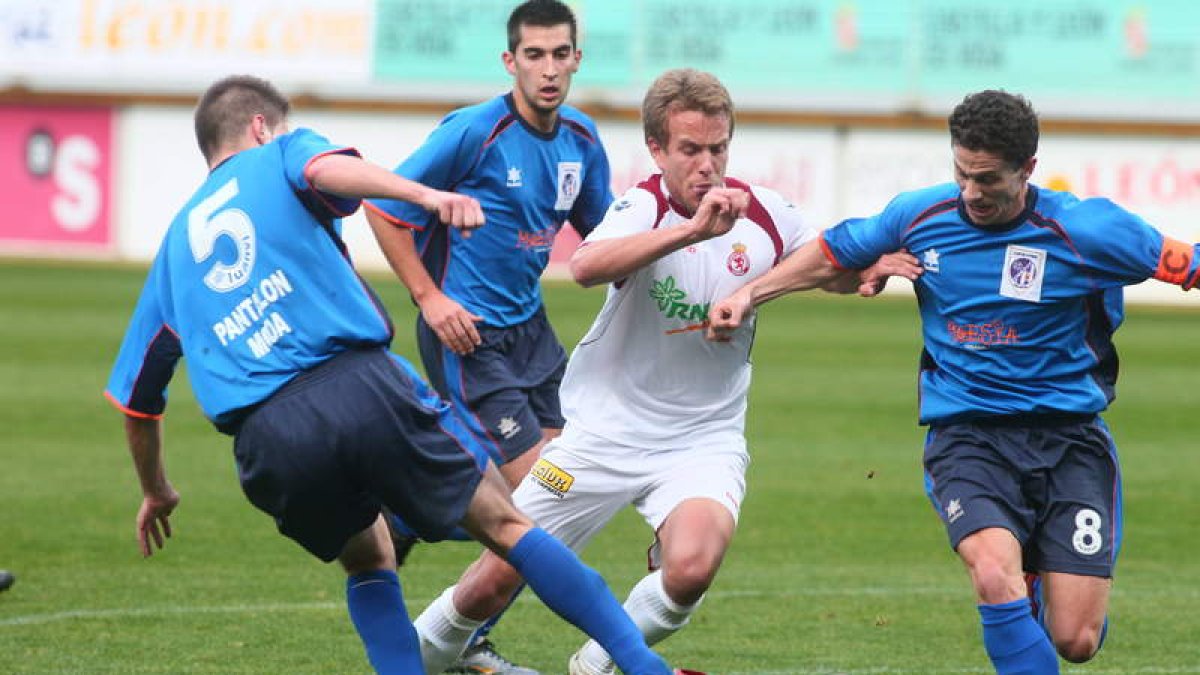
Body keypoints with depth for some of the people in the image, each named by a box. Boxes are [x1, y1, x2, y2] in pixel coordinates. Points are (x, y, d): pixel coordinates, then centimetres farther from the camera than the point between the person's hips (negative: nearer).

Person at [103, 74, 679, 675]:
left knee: (367, 560, 28)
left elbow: (136, 396, 29)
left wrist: (156, 491, 45)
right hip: (361, 384, -3)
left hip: (264, 441, 3)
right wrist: (426, 195, -28)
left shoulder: (176, 241, 28)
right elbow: (326, 168, -11)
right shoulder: (278, 156, 17)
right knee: (506, 525, 5)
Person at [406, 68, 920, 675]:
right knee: (497, 577, 1)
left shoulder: (763, 213, -4)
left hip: (705, 439, 2)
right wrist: (692, 230, -47)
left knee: (691, 568, -27)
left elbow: (836, 272, 12)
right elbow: (587, 266, -38)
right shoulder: (643, 208, -16)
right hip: (606, 431, -2)